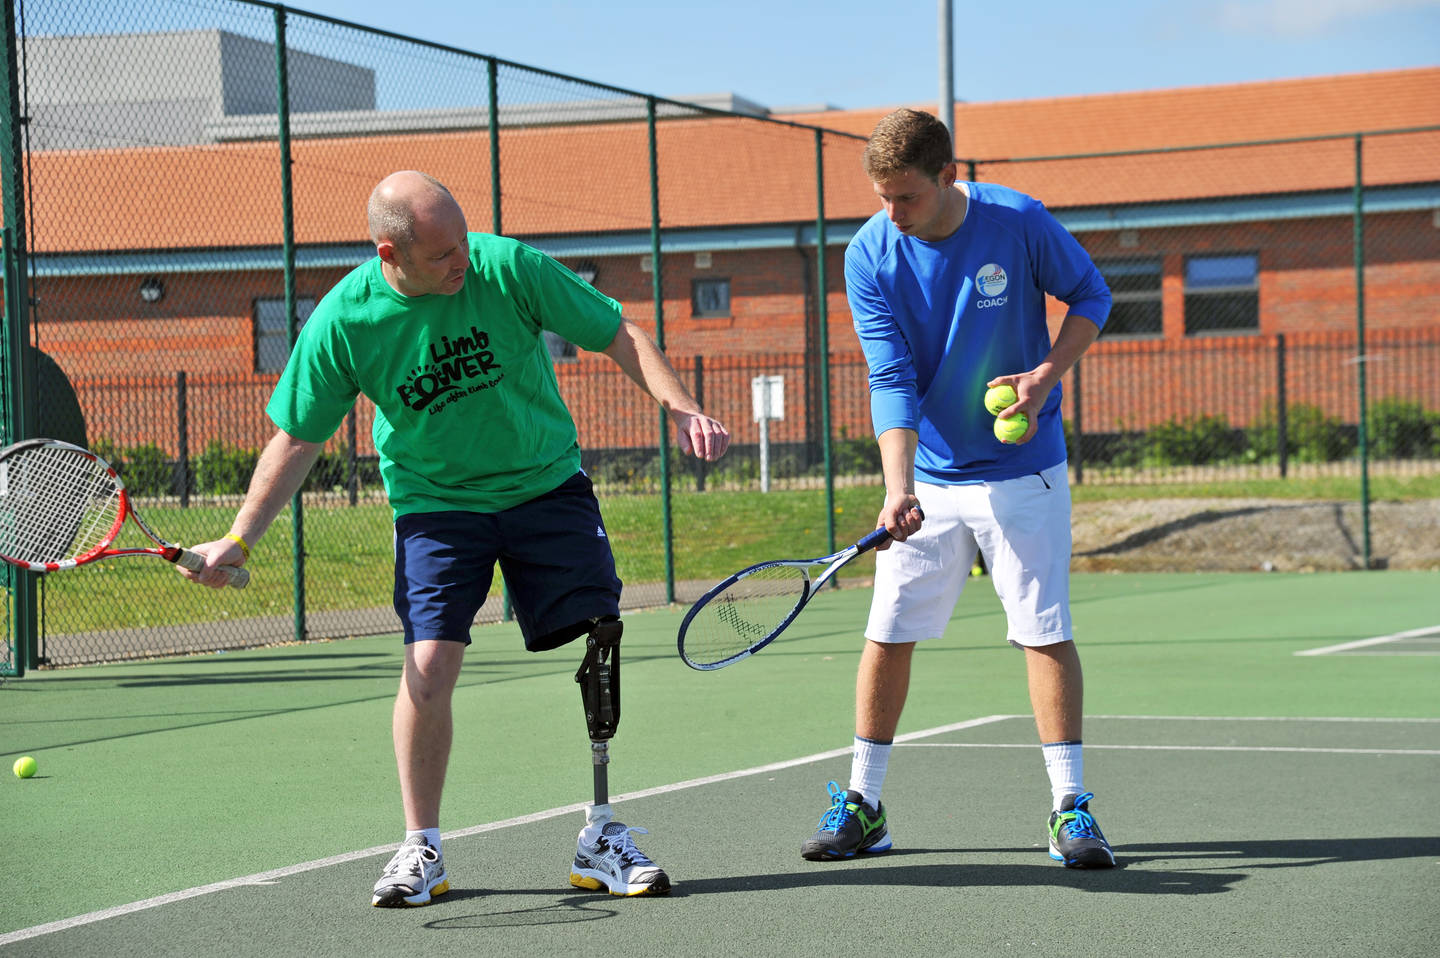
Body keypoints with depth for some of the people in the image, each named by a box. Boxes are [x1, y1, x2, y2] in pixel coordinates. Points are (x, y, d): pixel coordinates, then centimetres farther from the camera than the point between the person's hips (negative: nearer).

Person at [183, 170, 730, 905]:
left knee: (600, 644, -9)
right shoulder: (343, 322, -15)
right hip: (435, 504, -1)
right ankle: (421, 850, 4)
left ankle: (602, 840, 5)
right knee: (429, 662, -15)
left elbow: (619, 337, -7)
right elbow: (296, 439, -4)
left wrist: (681, 408, -21)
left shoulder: (508, 268, -16)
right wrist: (238, 540, -11)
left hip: (548, 485, 1)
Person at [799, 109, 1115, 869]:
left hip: (1022, 472, -2)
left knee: (1044, 631, -5)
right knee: (888, 635, 3)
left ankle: (1070, 808, 2)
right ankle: (862, 804, 16)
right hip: (927, 479, 2)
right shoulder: (869, 256, -12)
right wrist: (898, 487, -30)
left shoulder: (1019, 223, -15)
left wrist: (1047, 373, -16)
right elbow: (891, 381, -17)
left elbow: (1090, 296, 1)